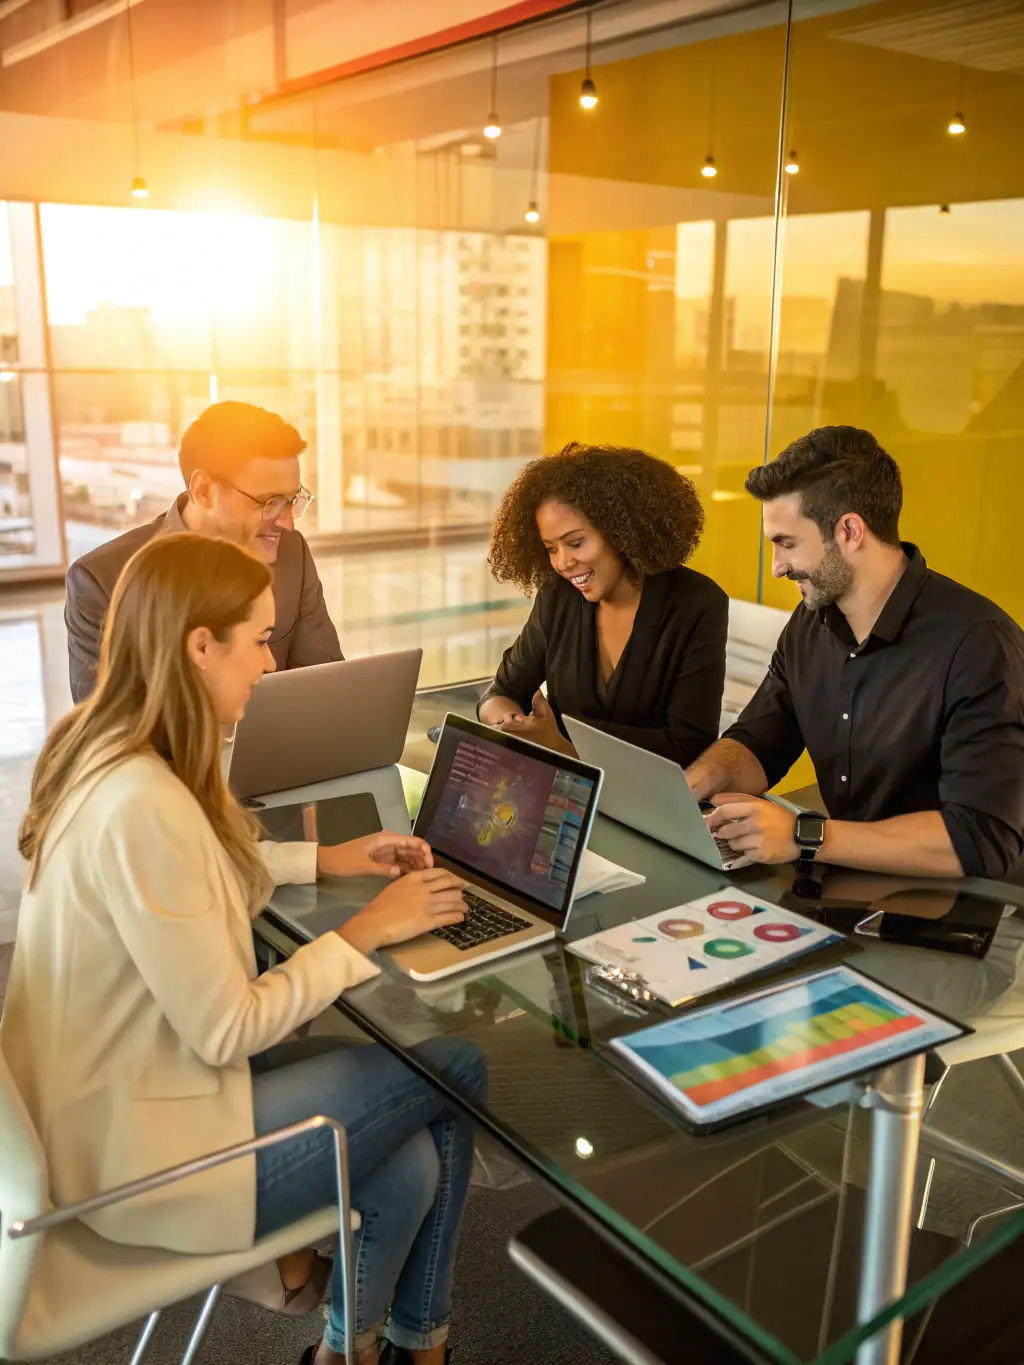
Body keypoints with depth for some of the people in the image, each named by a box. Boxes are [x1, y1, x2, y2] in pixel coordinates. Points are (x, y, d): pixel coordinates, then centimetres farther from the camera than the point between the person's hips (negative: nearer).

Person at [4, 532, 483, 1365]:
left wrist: (330, 859, 9)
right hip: (140, 1147, -8)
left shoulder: (101, 749, -1)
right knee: (456, 1071, 1)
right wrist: (367, 930, -14)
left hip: (117, 1090, 8)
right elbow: (229, 1032, -25)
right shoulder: (144, 803, -31)